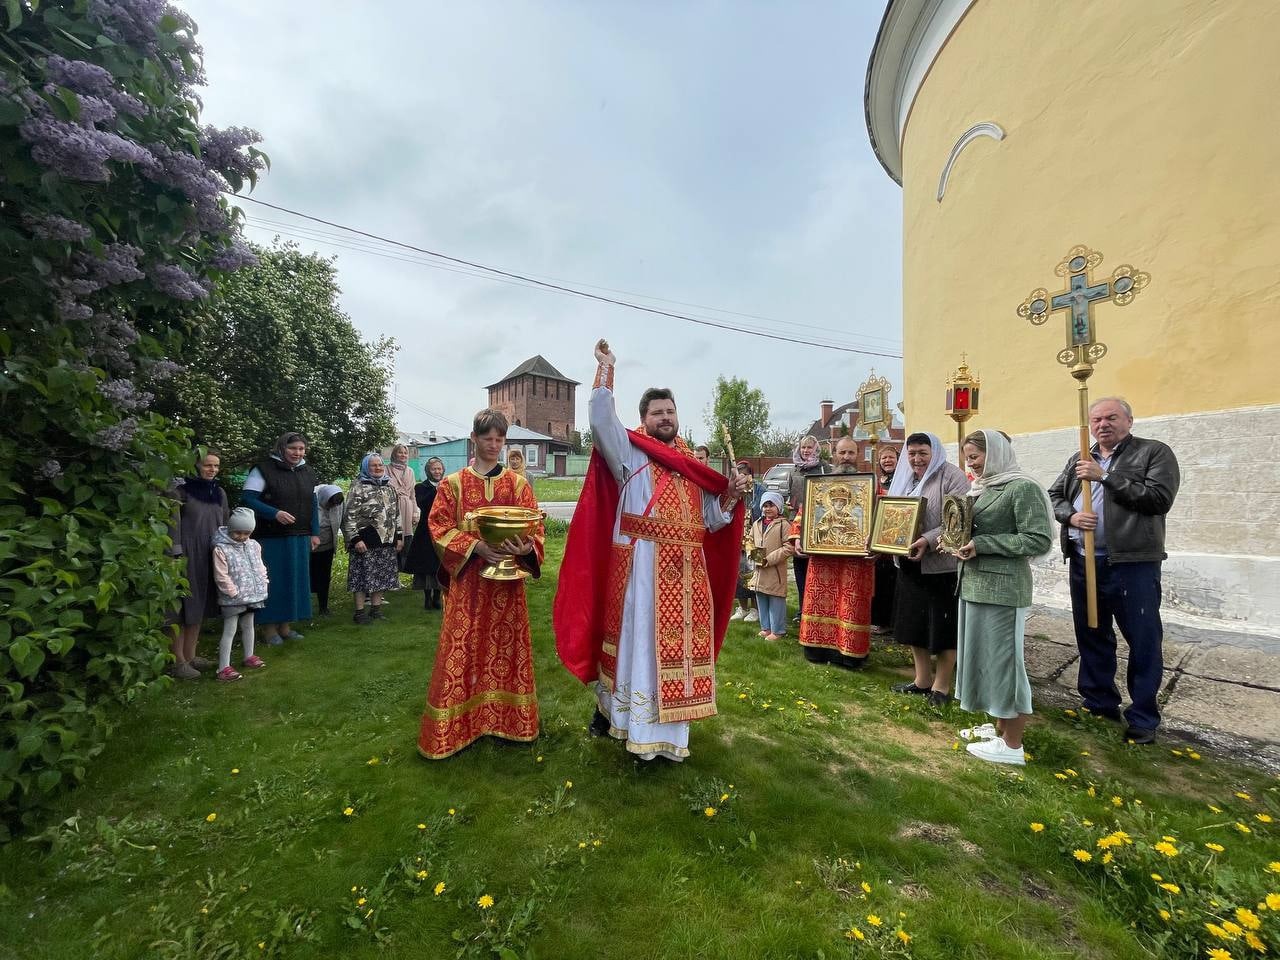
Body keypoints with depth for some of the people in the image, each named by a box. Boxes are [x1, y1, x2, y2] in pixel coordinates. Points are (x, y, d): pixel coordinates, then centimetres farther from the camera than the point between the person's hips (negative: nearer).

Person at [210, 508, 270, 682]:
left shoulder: (254, 546, 4)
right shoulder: (221, 549, -15)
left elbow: (260, 568, 12)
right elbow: (221, 577, -17)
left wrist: (262, 586, 4)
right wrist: (235, 593, -16)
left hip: (253, 596, 6)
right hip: (232, 599, -6)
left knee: (248, 626, 20)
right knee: (229, 631, -2)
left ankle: (249, 656, 34)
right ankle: (224, 667, 4)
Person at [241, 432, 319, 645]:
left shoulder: (308, 473, 12)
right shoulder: (263, 470, -6)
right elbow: (247, 498, -11)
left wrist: (315, 533, 12)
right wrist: (275, 513, -23)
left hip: (300, 539, 6)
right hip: (271, 538, -6)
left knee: (295, 581, 10)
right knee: (272, 582, 0)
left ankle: (285, 625, 22)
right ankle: (269, 627, 14)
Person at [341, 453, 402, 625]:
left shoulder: (389, 487, 13)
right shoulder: (359, 488, -6)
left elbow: (396, 514, 17)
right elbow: (350, 516, -10)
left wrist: (398, 537, 13)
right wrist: (355, 539, -16)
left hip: (387, 540, 6)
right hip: (366, 539, -5)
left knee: (382, 575, 10)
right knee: (364, 574, 0)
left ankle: (376, 608, 21)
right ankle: (360, 611, 10)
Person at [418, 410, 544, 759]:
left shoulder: (519, 484, 5)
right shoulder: (453, 483, 3)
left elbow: (536, 528, 1)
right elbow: (439, 527, -3)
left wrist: (525, 548, -22)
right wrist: (475, 546, -18)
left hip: (507, 579, 1)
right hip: (467, 579, -1)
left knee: (507, 646, 8)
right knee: (462, 649, 2)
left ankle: (507, 719, 25)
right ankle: (454, 727, 17)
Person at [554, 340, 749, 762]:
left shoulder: (694, 466, 15)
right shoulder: (630, 452, 1)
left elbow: (710, 522, 15)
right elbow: (600, 420, -16)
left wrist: (730, 497, -2)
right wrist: (605, 368, -13)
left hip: (687, 570, 5)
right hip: (643, 566, -5)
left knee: (679, 645, 11)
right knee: (638, 639, 4)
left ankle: (665, 730, 28)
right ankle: (609, 707, 26)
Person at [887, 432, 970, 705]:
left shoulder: (951, 476, -10)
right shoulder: (905, 479, 11)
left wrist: (929, 541, -29)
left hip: (942, 565, -7)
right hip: (910, 564, 7)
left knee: (943, 626, 5)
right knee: (914, 621, 14)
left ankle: (941, 685, 20)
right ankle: (922, 679, 29)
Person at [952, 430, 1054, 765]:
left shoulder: (1022, 487, -12)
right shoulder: (981, 488, 12)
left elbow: (1040, 540, -16)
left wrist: (982, 544, -19)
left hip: (1002, 587, -8)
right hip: (974, 583, 8)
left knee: (1003, 659, 1)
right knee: (983, 656, 15)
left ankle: (1012, 745, 14)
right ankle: (999, 727, 31)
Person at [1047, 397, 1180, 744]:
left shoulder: (1155, 453, -1)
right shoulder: (1078, 461, 14)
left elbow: (1160, 498, -14)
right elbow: (1054, 496, 12)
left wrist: (1106, 476, -15)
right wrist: (1071, 515, -7)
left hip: (1133, 563, -5)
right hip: (1083, 562, 5)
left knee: (1143, 641, 4)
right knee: (1091, 635, 14)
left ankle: (1143, 718, 18)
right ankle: (1099, 704, 29)